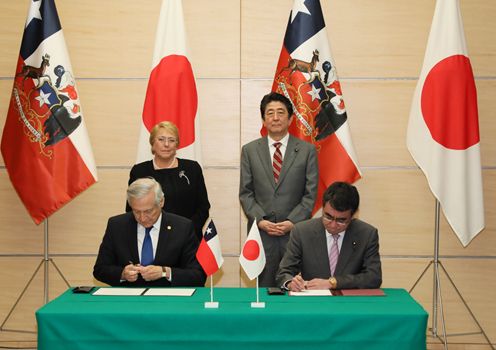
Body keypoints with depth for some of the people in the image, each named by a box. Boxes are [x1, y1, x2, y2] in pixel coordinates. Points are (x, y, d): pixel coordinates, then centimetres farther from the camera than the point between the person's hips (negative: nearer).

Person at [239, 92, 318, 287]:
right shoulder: (249, 150, 8)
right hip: (261, 232, 1)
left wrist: (292, 221, -10)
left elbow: (310, 193, 1)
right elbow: (245, 193, 6)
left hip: (296, 231, -1)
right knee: (264, 289, 4)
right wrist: (260, 220, -7)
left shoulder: (307, 150, 4)